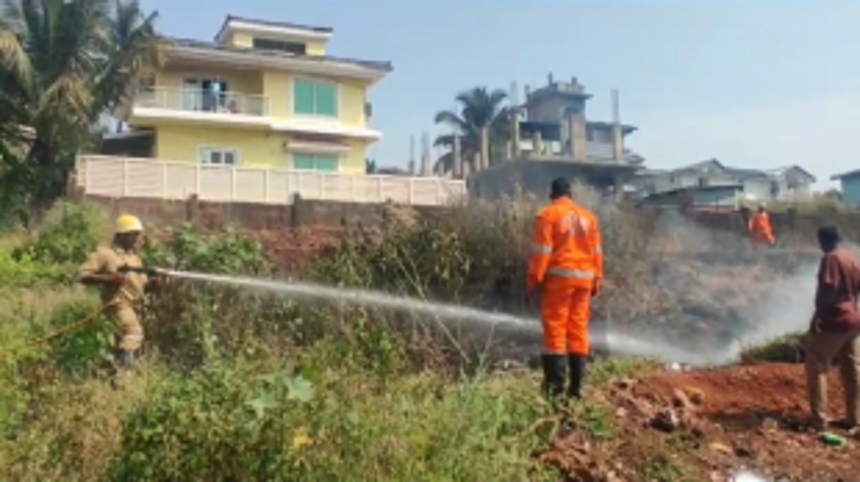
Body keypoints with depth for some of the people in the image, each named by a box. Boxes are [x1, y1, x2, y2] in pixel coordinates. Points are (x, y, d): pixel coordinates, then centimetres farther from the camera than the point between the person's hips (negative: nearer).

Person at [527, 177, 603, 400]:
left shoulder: (548, 215, -3)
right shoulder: (588, 216, 13)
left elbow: (542, 251, -9)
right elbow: (596, 252, 12)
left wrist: (534, 279, -5)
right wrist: (596, 280, 16)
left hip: (559, 277, -5)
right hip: (584, 279, 5)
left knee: (555, 328, -1)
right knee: (579, 329, 8)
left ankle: (556, 384, -4)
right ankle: (576, 385, 10)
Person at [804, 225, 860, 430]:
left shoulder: (830, 259, -15)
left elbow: (828, 290, -23)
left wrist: (817, 316, -19)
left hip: (833, 321, -9)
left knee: (816, 368, -3)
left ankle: (819, 418, -6)